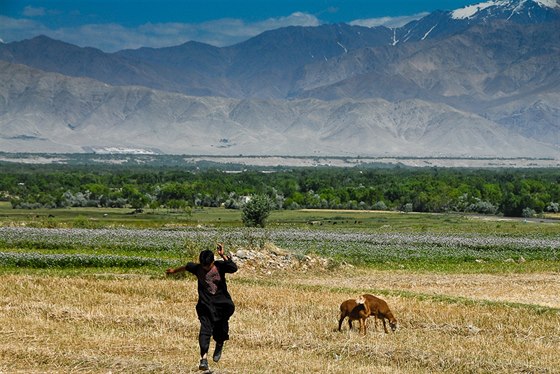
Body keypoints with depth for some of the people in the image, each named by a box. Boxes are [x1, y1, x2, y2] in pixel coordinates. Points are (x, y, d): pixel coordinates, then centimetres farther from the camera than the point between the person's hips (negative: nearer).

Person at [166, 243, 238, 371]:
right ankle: (204, 358, -25)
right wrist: (174, 271, 37)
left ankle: (219, 345, 43)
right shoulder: (197, 268, -1)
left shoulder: (220, 266, -9)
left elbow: (234, 268, -28)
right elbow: (186, 267, 21)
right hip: (205, 305, 1)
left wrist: (223, 256, -33)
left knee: (220, 331, 7)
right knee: (205, 329, -15)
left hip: (222, 304, -1)